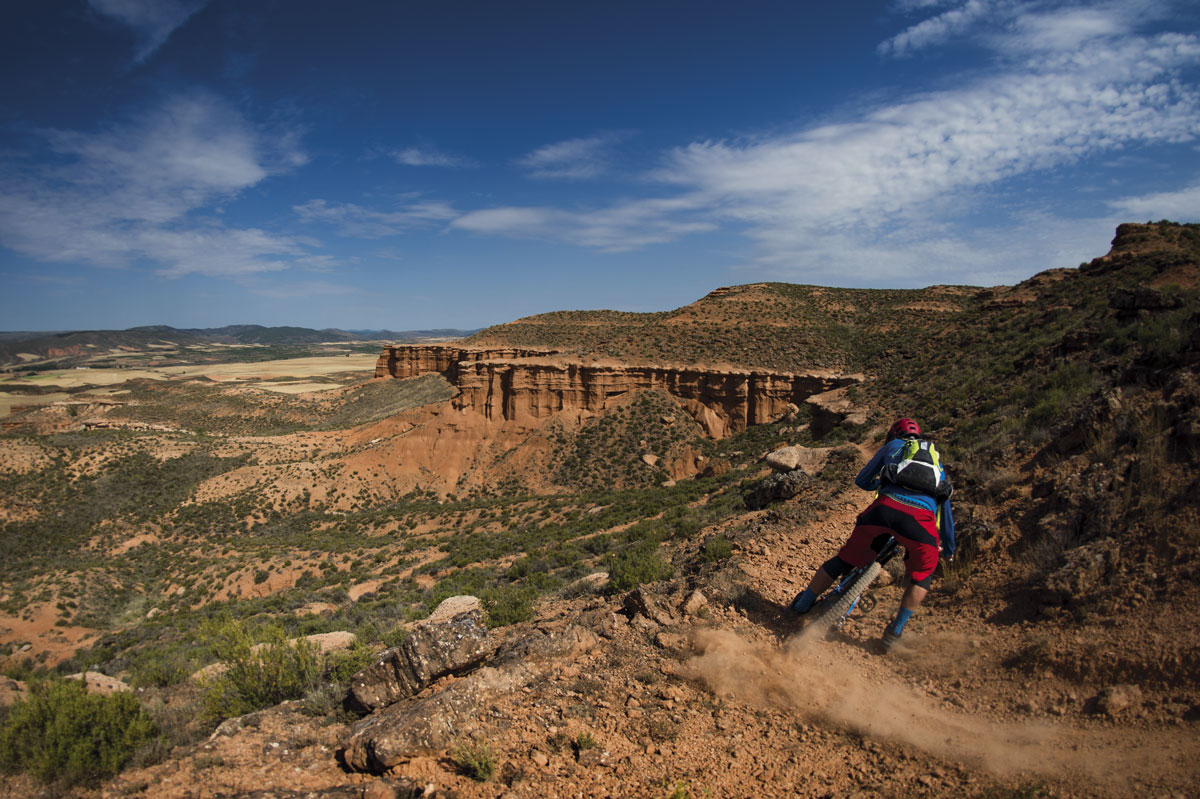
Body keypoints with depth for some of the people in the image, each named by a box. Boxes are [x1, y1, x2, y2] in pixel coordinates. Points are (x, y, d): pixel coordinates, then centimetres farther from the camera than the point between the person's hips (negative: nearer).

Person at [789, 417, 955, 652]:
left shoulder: (894, 446, 29)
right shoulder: (937, 463, 36)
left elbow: (862, 481, 31)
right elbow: (946, 513, 42)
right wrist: (949, 550, 55)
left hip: (886, 508, -1)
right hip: (922, 520, 1)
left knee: (843, 560, 16)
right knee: (921, 577, 28)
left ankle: (800, 607, 25)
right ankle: (895, 632, 23)